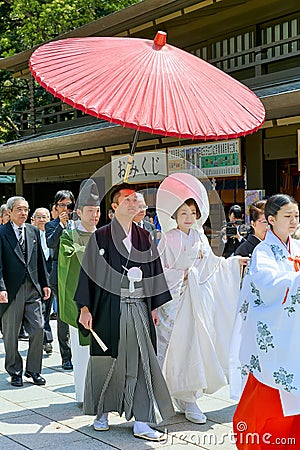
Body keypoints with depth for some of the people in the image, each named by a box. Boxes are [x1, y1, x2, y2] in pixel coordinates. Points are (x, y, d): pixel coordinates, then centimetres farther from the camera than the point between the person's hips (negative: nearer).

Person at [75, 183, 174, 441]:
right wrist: (85, 308, -9)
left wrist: (154, 306, 10)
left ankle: (141, 422, 4)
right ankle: (102, 413, 25)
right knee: (107, 361, 6)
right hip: (110, 308, -3)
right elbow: (89, 272, -4)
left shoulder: (144, 237, 10)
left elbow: (154, 272, 14)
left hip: (139, 308, 3)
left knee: (140, 363, 0)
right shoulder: (101, 237, -2)